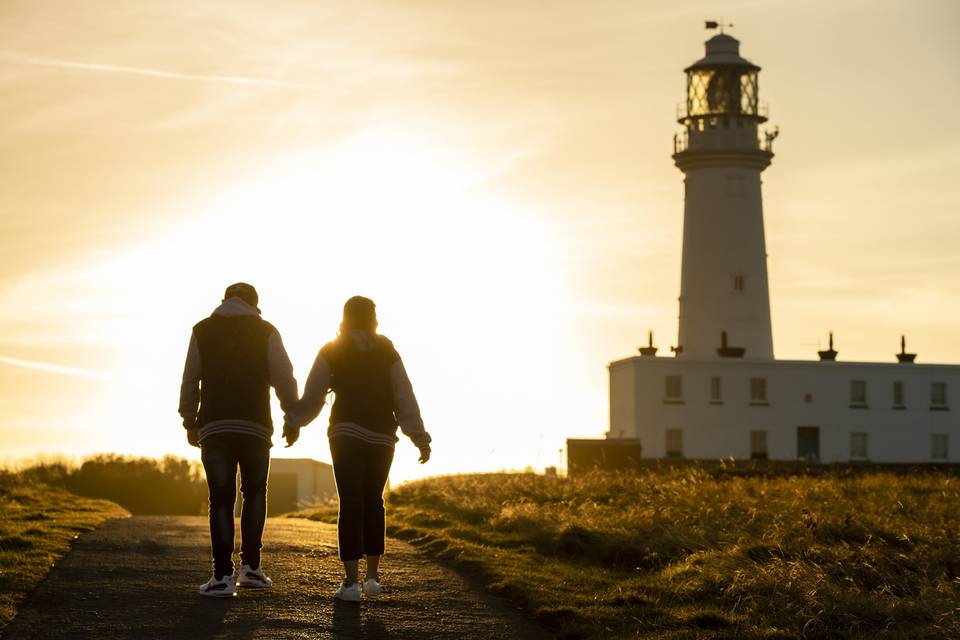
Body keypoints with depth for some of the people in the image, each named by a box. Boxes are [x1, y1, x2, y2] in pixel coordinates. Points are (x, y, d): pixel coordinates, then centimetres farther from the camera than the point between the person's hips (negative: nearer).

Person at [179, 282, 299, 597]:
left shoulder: (202, 331, 9)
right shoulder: (266, 332, 4)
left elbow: (190, 380, 8)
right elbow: (284, 378, 0)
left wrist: (189, 421, 14)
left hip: (214, 426, 1)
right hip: (255, 426, -1)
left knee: (221, 499, 0)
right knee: (255, 493, 15)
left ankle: (223, 576, -6)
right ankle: (250, 565, 7)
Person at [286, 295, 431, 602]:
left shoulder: (331, 353, 2)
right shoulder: (388, 353, 4)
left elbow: (312, 395, 3)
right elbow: (405, 399, 0)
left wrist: (294, 424, 20)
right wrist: (421, 439, 3)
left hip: (345, 435, -2)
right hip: (381, 437, 2)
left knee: (350, 503, -4)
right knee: (373, 500, 15)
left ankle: (351, 581, -11)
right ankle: (372, 576, 12)